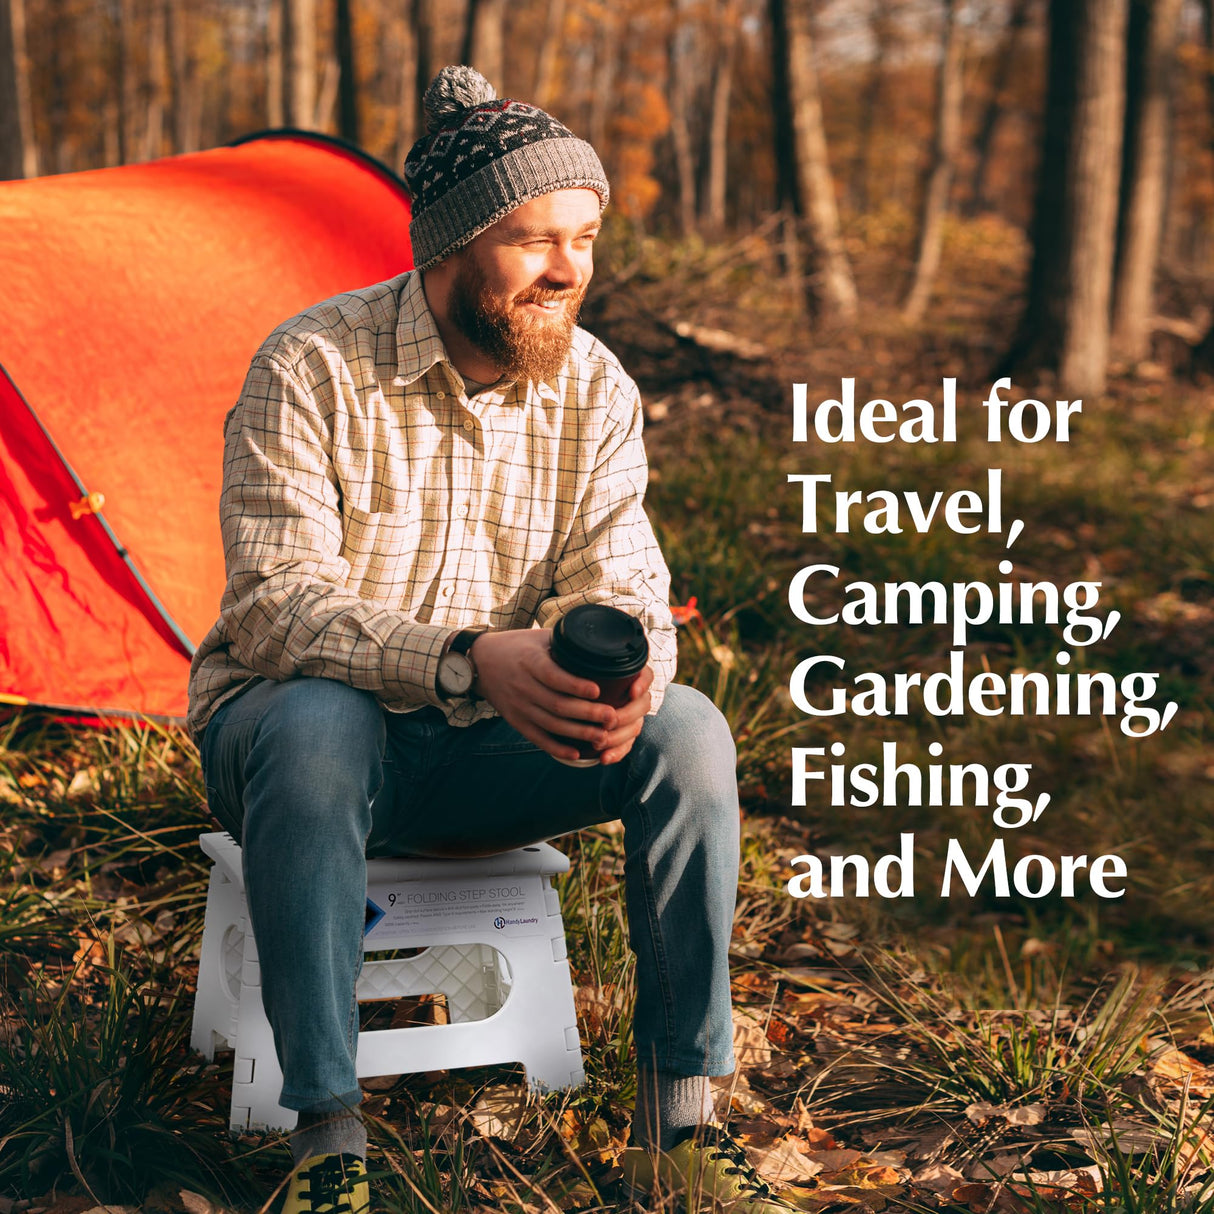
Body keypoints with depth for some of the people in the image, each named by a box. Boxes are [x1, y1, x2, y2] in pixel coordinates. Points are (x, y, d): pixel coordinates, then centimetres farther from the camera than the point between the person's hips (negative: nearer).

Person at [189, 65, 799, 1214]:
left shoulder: (594, 386, -3)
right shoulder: (313, 368, -18)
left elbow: (620, 579, -8)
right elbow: (275, 605, -24)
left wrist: (627, 667, -34)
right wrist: (469, 662, -40)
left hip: (490, 752, 4)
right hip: (309, 730, -3)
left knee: (689, 731, -22)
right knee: (315, 721, -39)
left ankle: (677, 1121, -14)